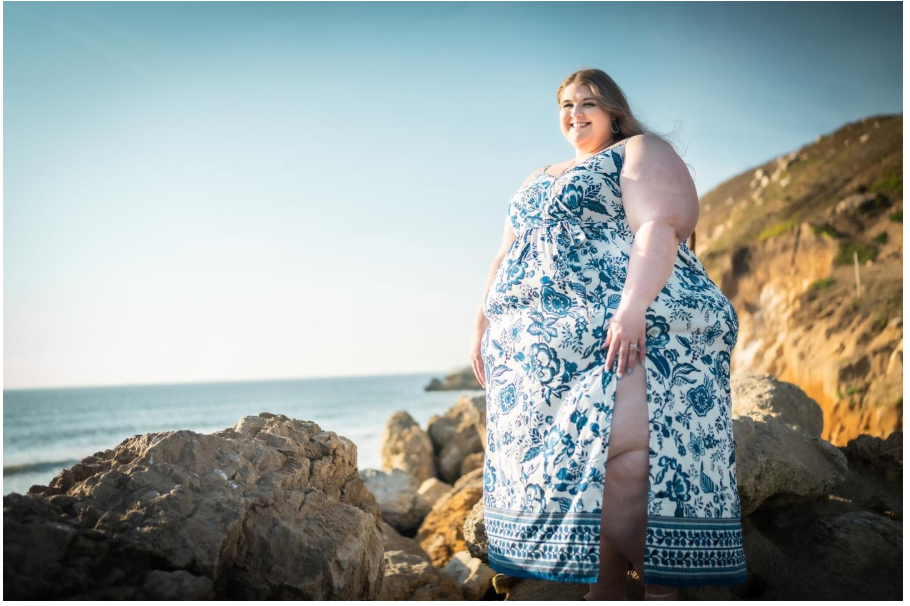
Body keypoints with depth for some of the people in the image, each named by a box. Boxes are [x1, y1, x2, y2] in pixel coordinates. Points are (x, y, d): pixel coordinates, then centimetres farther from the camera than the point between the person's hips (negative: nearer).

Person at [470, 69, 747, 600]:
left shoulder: (641, 151, 7)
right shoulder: (540, 179, 29)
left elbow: (658, 228, -10)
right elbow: (507, 256, 29)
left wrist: (632, 306, -24)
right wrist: (483, 323, 19)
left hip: (633, 332, -7)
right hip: (541, 348, 7)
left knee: (628, 456, -20)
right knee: (565, 468, 2)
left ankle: (663, 590, -10)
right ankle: (604, 592, 9)